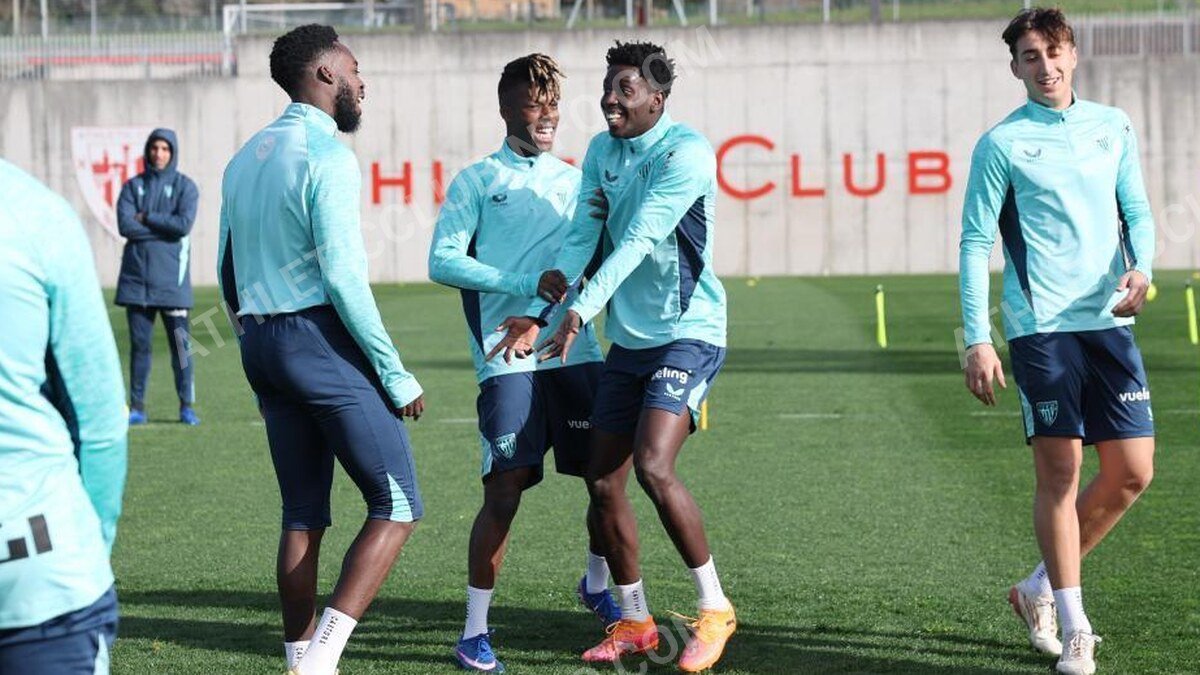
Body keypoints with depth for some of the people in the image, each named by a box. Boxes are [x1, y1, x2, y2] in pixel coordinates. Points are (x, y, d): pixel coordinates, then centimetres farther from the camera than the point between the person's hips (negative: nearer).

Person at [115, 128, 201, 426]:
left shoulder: (184, 186, 4)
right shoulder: (133, 186, 10)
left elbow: (184, 224, -11)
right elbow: (125, 225, -4)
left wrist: (146, 218, -5)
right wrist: (164, 227, -8)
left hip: (171, 277, -2)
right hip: (137, 275, 2)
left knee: (179, 342, -4)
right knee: (139, 343, 3)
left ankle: (187, 406, 1)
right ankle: (137, 407, 7)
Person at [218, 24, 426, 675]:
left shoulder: (246, 156, 16)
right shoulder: (327, 155, -11)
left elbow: (227, 270, 20)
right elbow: (343, 277, -17)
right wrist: (396, 376, -13)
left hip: (261, 344, 9)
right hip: (322, 339, -9)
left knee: (302, 514, 13)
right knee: (396, 506, -5)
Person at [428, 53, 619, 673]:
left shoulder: (574, 181, 18)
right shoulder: (476, 181, 5)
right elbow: (443, 260, -4)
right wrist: (526, 284, -14)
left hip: (576, 351, 4)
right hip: (509, 359, -4)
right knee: (504, 491, -9)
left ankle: (597, 586, 34)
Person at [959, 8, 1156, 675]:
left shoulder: (1114, 127, 12)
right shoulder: (1001, 143, -1)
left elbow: (1137, 211, 14)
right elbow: (975, 243, -2)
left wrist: (1140, 266, -9)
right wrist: (977, 340, -10)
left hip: (1110, 321, 4)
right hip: (1041, 327, -4)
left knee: (1132, 473, 1)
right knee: (1059, 471, -4)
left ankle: (1040, 588, 20)